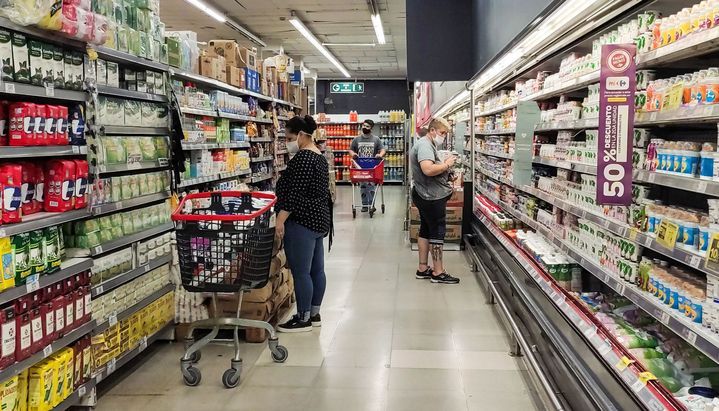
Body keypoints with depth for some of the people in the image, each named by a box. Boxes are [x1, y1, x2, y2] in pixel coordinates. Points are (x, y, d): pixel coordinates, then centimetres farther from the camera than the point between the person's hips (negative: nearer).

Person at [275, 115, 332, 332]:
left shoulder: (303, 157, -16)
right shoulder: (319, 156, 15)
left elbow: (295, 193, -22)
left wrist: (280, 219, -20)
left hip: (302, 221, -11)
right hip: (319, 219, 11)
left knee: (301, 272, -3)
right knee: (316, 270, 13)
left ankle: (303, 319, 4)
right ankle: (314, 314, 21)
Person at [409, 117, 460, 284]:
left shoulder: (428, 145, 17)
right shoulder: (425, 145, -17)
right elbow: (428, 170, -31)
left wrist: (444, 164, 5)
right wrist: (447, 164, -18)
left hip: (427, 196, 11)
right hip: (432, 197, -11)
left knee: (426, 230, 13)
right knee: (437, 232, -4)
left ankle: (423, 269, 21)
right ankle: (438, 272, 3)